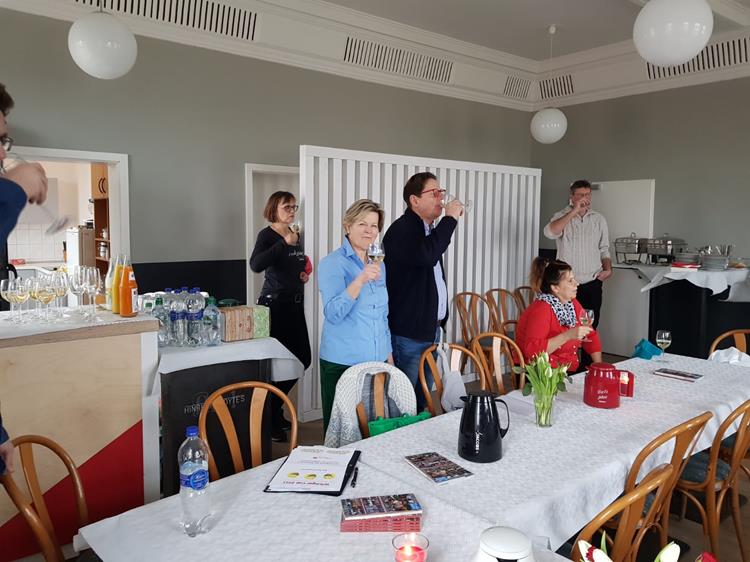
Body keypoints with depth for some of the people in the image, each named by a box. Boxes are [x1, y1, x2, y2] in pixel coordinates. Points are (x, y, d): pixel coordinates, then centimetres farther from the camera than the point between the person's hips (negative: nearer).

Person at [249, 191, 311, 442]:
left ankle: (275, 409, 29)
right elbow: (256, 265, -29)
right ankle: (269, 420, 11)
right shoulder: (267, 235, -9)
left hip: (295, 304, 8)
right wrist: (285, 242, -32)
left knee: (302, 359, 10)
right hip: (274, 304, -8)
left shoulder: (295, 235, 14)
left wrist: (304, 274, 9)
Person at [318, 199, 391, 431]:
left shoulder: (378, 265, 11)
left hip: (377, 360, 6)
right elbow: (333, 314, -20)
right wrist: (360, 280, -31)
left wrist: (389, 355, 17)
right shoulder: (332, 264, -8)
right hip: (342, 363, -5)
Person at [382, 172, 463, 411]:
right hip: (408, 332, -9)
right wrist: (450, 218, -23)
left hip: (430, 328, 9)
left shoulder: (429, 228, 15)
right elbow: (426, 255, -37)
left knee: (422, 399, 17)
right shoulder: (402, 229, -15)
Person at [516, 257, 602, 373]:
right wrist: (568, 335, -30)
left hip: (569, 372, 8)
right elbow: (532, 351, -27)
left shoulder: (573, 304, 7)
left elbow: (591, 336, 17)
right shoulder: (541, 309, -17)